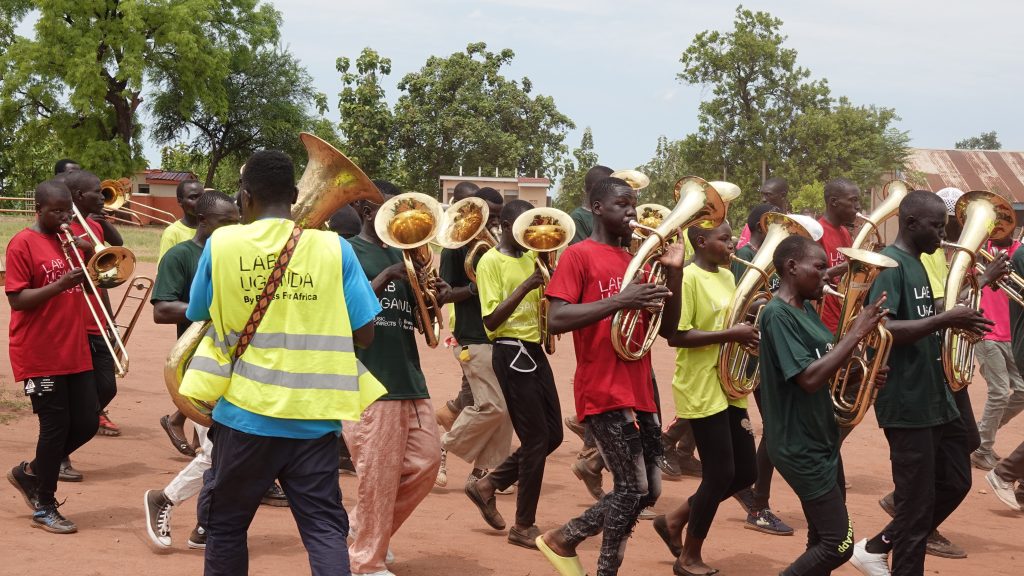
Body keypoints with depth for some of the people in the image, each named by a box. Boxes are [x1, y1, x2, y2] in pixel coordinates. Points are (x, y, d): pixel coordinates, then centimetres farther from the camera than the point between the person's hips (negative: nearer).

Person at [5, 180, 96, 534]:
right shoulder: (23, 244, -10)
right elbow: (16, 300, -15)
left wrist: (88, 253, -1)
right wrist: (60, 284, -27)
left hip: (75, 353, 7)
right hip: (39, 357, -7)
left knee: (87, 423, 6)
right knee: (56, 427, -3)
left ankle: (30, 473, 27)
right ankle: (44, 508, 12)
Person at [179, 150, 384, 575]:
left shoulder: (221, 244, -4)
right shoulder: (334, 248, -4)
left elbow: (198, 320, 8)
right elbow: (364, 335, -2)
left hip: (246, 411, 0)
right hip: (314, 413, 0)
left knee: (225, 525, 17)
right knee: (324, 526, 5)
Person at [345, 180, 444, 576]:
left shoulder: (401, 254, 16)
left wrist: (434, 298, -1)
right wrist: (388, 275, -18)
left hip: (409, 376, 7)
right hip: (370, 379, -7)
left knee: (426, 462, 8)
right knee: (378, 474, -3)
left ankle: (370, 527, 26)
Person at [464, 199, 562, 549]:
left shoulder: (531, 257, 12)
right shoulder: (491, 261, -10)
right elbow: (491, 320, -18)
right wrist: (525, 286, -24)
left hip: (535, 350, 8)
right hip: (511, 353, -8)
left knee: (552, 434, 11)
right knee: (537, 438, -5)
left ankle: (487, 486, 25)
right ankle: (524, 527, 8)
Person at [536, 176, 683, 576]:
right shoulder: (578, 255, -6)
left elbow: (668, 326, 14)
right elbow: (555, 320, -18)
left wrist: (674, 273, 0)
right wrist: (619, 301, -24)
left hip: (639, 391, 8)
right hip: (603, 392, -8)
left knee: (648, 490, 9)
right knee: (633, 487, -8)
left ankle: (563, 539, 24)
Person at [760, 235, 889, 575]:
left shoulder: (807, 309, 9)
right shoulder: (777, 314, -20)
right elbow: (810, 378, -28)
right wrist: (856, 333, -25)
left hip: (822, 439, 10)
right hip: (800, 446, -10)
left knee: (823, 538, 16)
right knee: (838, 545, -8)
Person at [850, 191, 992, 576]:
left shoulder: (916, 265, 14)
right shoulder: (889, 265, -15)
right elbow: (880, 330, -27)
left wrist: (955, 321, 8)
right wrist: (943, 320, -28)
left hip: (935, 398, 10)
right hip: (907, 404, -10)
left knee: (955, 483, 16)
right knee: (916, 503, -2)